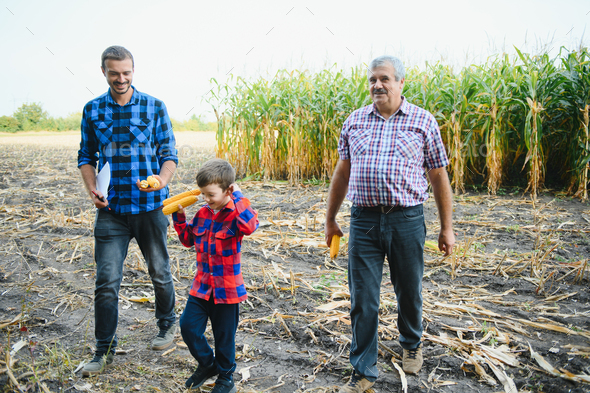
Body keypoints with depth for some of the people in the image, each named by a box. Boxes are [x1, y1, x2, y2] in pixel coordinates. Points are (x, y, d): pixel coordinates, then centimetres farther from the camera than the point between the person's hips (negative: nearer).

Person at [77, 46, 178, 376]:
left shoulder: (154, 107, 0)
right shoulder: (92, 110, 6)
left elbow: (170, 154, 0)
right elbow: (87, 157, 12)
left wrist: (161, 181, -21)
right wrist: (92, 189, -6)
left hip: (150, 205, -1)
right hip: (111, 209, 1)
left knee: (160, 273, 14)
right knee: (107, 281, 0)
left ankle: (168, 324, 38)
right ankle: (105, 350, 16)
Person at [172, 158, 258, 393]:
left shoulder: (236, 214, -14)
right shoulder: (202, 214, 4)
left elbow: (250, 225, -39)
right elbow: (188, 239, 19)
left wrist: (237, 196, -30)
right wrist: (179, 217, 7)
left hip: (227, 289, -5)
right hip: (202, 286, 5)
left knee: (224, 336, 10)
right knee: (188, 326, 1)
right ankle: (206, 363, 29)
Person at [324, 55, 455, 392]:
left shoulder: (423, 121, 2)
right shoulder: (354, 121, 9)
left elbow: (439, 177, 5)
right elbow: (343, 173, 15)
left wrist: (447, 228, 4)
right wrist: (331, 219, 16)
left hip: (407, 220, -1)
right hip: (364, 220, 1)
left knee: (409, 291, 14)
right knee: (363, 299, 2)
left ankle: (412, 345, 44)